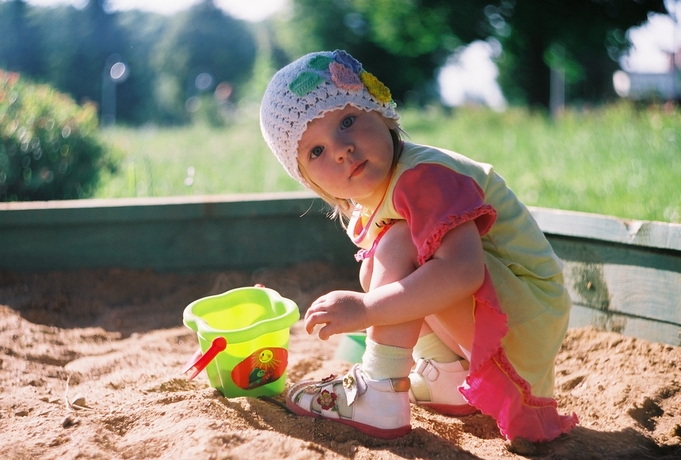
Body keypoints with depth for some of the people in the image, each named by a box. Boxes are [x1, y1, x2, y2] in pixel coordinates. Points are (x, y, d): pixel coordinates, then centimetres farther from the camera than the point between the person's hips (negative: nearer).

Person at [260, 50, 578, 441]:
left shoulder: (422, 178, -25)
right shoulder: (365, 211, 6)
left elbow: (463, 271, -38)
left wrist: (366, 309, -36)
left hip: (530, 318, -9)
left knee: (398, 246, -24)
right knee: (375, 271, 12)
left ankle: (378, 395, -23)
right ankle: (448, 378, 8)